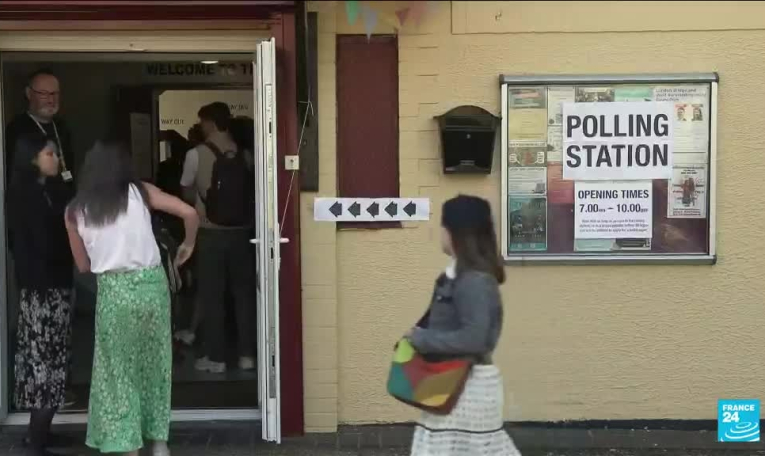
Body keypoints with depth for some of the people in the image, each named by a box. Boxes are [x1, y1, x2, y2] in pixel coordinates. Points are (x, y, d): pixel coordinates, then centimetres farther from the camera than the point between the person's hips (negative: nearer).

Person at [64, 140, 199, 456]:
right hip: (151, 283, 1)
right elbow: (189, 213, -4)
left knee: (118, 370, 11)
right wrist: (188, 245, 12)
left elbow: (83, 265, 12)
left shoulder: (76, 211, 5)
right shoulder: (140, 193, 3)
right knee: (155, 363, 16)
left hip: (114, 290, -1)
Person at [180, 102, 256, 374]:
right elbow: (250, 191, 10)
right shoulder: (244, 156, 2)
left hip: (211, 233, -3)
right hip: (241, 231, 3)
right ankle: (247, 355, 12)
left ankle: (216, 358, 7)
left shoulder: (197, 154, -6)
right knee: (243, 293, 10)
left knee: (212, 296, 4)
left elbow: (188, 194, 6)